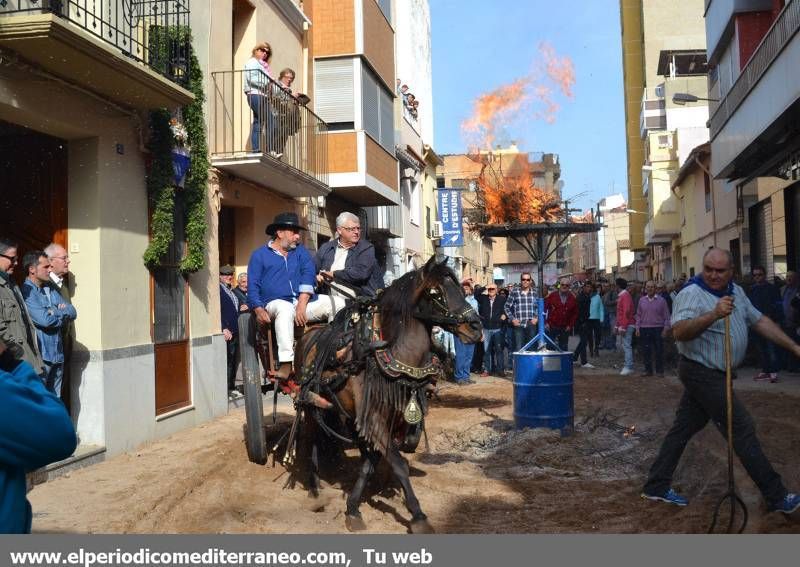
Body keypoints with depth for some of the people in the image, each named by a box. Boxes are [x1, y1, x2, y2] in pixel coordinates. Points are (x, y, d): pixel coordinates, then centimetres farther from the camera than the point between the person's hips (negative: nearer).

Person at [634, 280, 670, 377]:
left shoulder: (661, 300, 0)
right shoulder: (642, 300, 9)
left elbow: (666, 316, 1)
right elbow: (638, 315, 12)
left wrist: (666, 328, -6)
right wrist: (637, 328, 4)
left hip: (658, 329, -2)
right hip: (644, 329, 3)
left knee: (659, 351, 1)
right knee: (646, 351, 5)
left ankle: (660, 371, 10)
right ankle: (648, 370, 14)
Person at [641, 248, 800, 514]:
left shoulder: (736, 292, 10)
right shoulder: (692, 294, -18)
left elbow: (760, 321, 16)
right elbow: (679, 332, -32)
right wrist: (714, 315, -43)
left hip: (714, 374, 9)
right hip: (702, 372, -9)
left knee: (684, 428, 12)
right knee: (742, 430, -3)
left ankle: (656, 486, 20)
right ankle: (777, 497, 7)